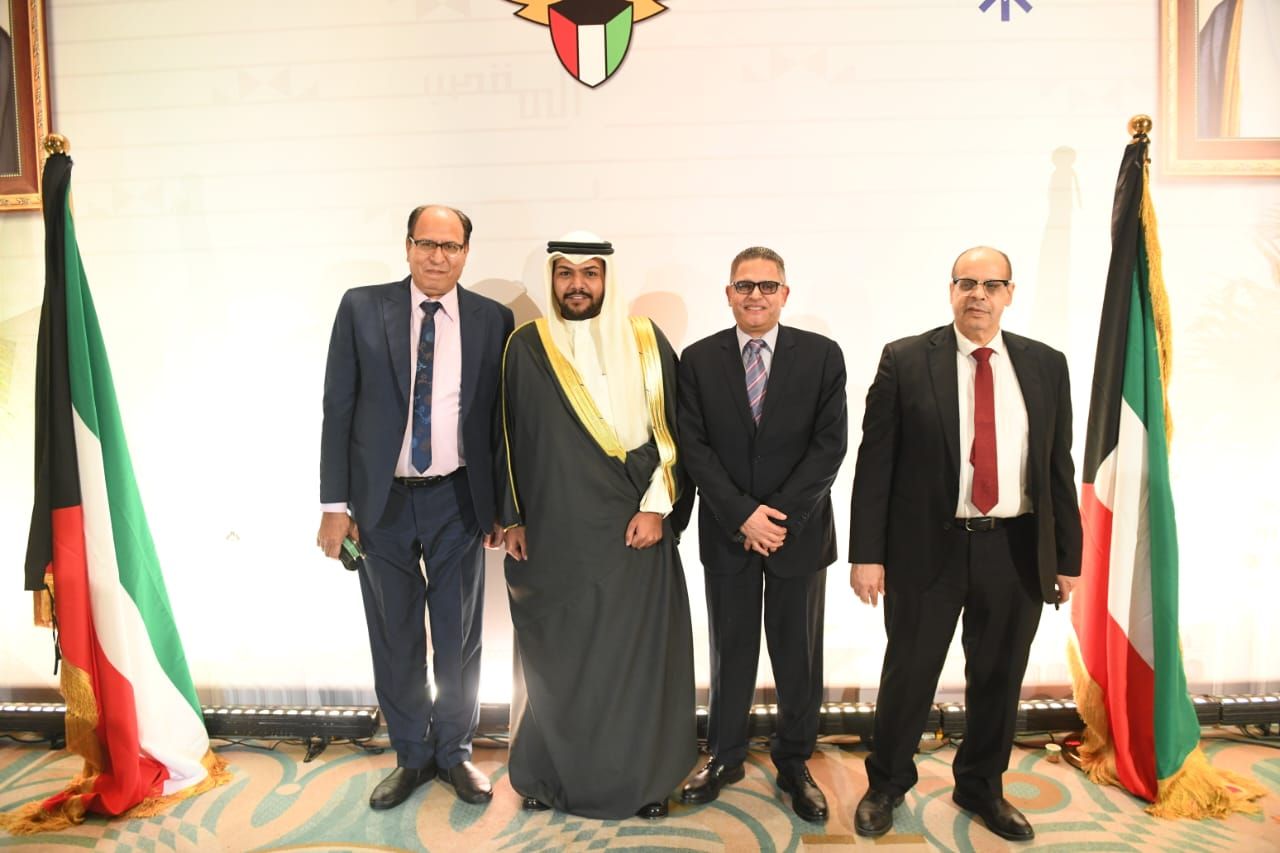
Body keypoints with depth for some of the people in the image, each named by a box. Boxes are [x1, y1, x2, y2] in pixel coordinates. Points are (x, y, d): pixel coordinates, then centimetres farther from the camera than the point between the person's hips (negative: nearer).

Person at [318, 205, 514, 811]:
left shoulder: (492, 320, 0)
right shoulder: (362, 308, 0)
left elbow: (500, 418, 3)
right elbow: (338, 409, -1)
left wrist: (503, 507, 3)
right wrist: (335, 503, -4)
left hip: (458, 500, 0)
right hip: (381, 499, 0)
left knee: (459, 636, 11)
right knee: (395, 637, 12)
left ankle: (455, 752, 32)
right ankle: (412, 755, 33)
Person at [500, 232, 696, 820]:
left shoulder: (647, 344, 1)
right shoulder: (526, 348, 1)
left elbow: (672, 432, 1)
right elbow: (508, 437, 5)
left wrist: (656, 507, -7)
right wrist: (512, 518, 3)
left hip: (634, 530, 0)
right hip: (553, 533, 0)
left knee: (637, 652, 7)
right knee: (556, 656, 10)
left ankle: (643, 776, 25)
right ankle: (550, 773, 28)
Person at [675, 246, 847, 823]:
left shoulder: (822, 355, -2)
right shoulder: (698, 359, 0)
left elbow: (831, 443, -6)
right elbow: (694, 447, -4)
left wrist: (779, 514, -13)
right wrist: (742, 514, -14)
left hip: (800, 530, 0)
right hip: (727, 532, 1)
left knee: (798, 656, 11)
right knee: (731, 651, 13)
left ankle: (793, 764, 31)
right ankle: (725, 757, 32)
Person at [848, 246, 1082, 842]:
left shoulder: (1046, 365, 5)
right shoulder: (905, 360, -4)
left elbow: (1059, 467, 7)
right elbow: (874, 462, -6)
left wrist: (1067, 557, 6)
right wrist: (867, 553, -10)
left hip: (1016, 552, 3)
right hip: (927, 548, -2)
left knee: (998, 679, 16)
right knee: (908, 673, 9)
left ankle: (981, 788, 39)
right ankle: (886, 785, 33)